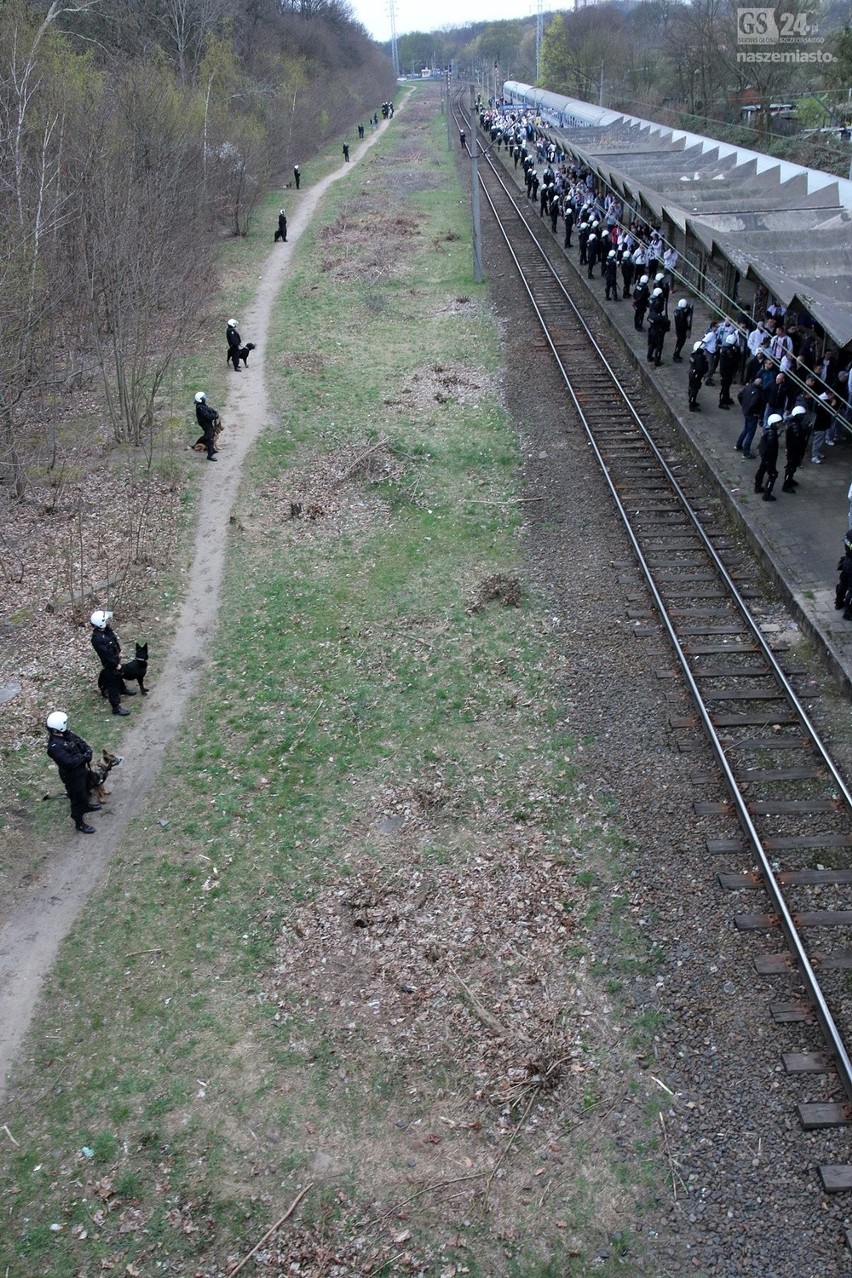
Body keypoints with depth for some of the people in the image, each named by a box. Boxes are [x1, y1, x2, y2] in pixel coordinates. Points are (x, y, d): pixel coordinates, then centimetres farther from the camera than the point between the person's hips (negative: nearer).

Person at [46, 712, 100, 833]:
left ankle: (86, 806, 61)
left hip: (82, 769, 9)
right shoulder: (55, 747, -36)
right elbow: (70, 762, -39)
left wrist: (88, 751, -16)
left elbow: (80, 741, 3)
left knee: (85, 790, 32)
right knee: (77, 798, 10)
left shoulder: (66, 734, -9)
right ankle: (79, 823, 30)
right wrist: (85, 757, -24)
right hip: (72, 776, -9)